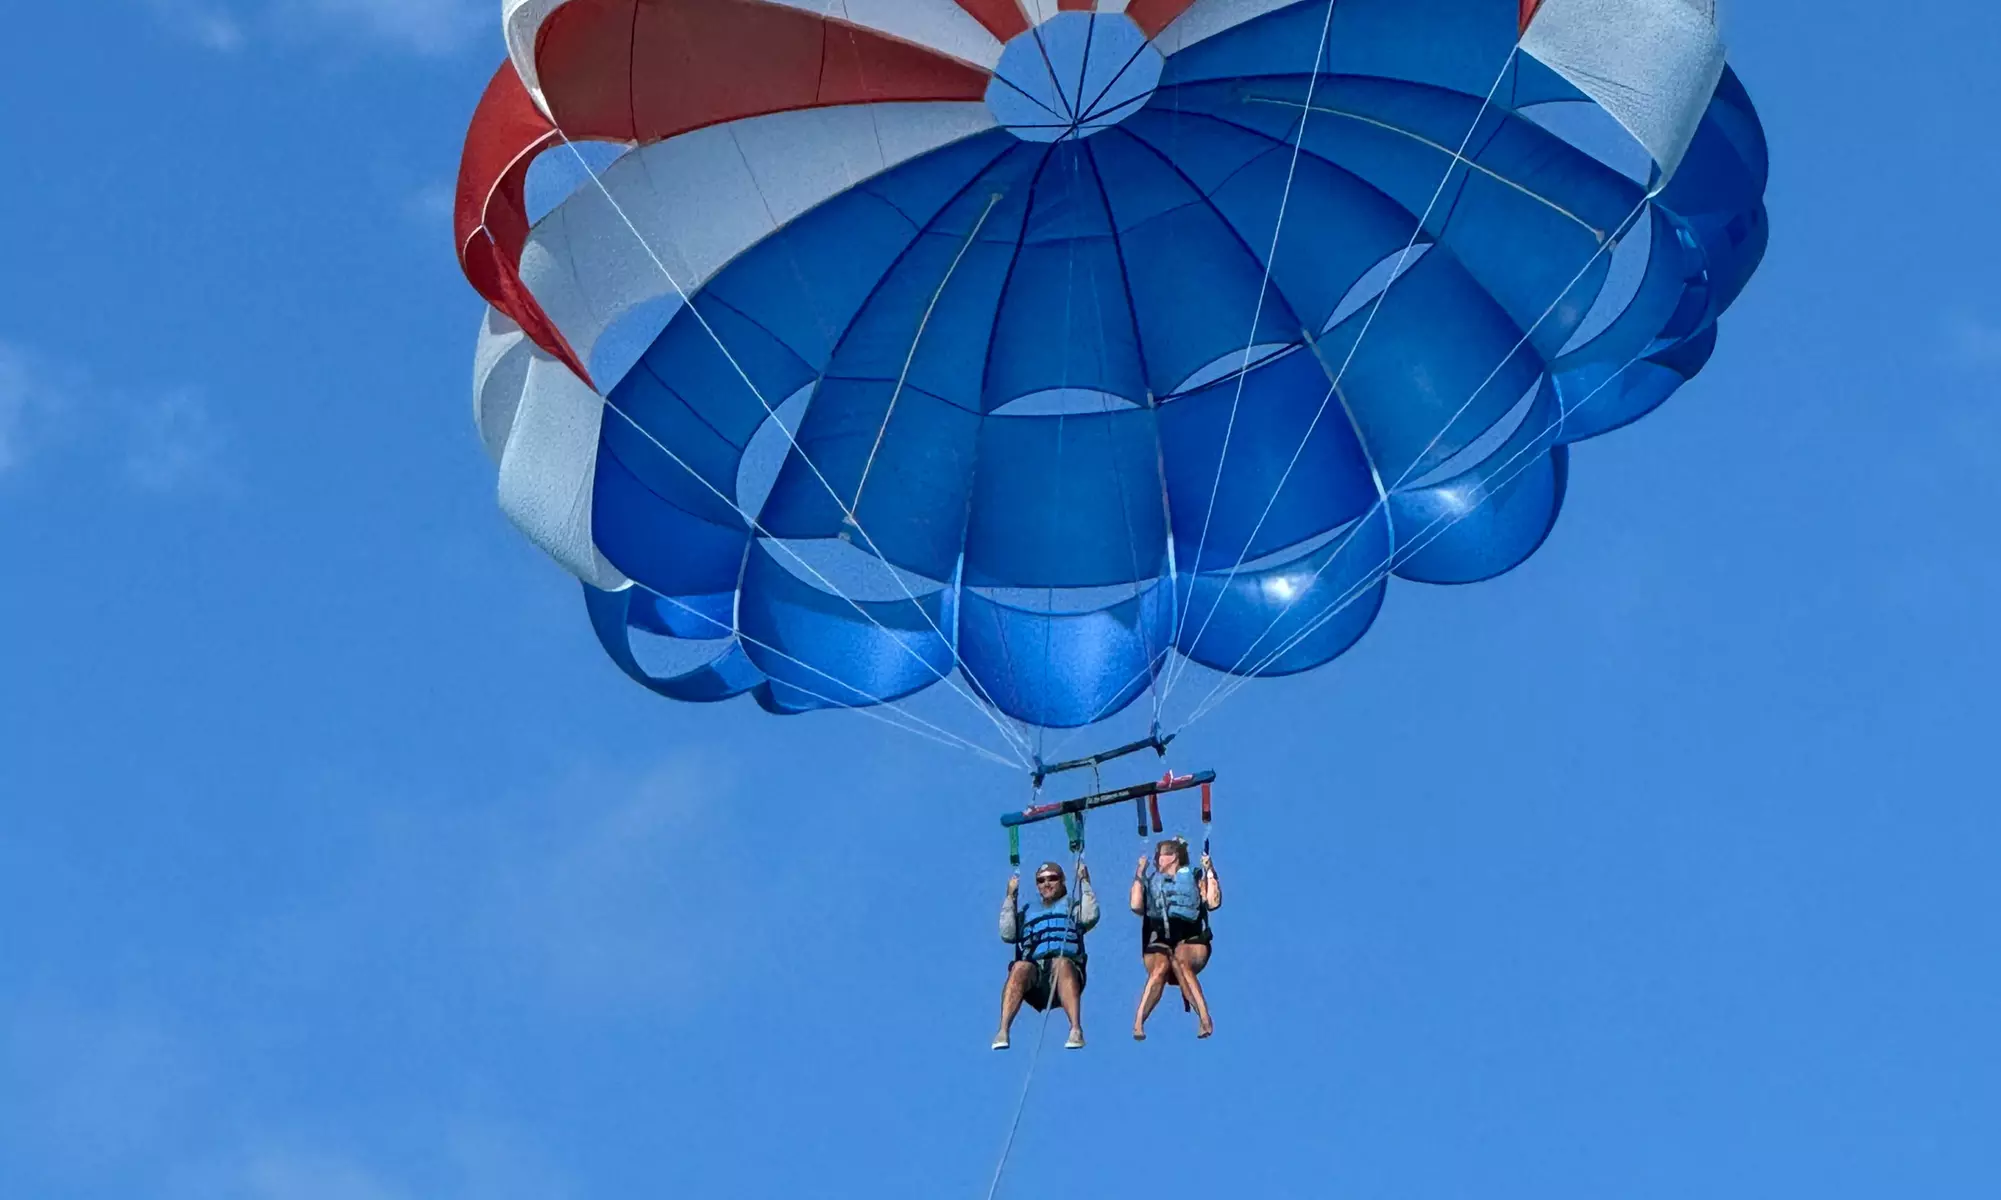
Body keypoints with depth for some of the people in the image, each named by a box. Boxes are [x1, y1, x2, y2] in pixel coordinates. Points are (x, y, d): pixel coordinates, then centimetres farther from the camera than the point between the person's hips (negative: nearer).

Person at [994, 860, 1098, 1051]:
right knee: (1020, 967, -34)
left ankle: (1076, 1030, -52)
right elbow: (1007, 935, 15)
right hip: (1034, 976, 2)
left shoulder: (1073, 905, 28)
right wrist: (1011, 897, 15)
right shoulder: (1027, 910, 33)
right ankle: (1003, 1031, -47)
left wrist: (1084, 883, 8)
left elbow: (1090, 916, 4)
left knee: (1061, 963, -38)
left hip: (1066, 969, -1)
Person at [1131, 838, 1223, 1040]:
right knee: (1160, 967, -34)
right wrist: (1139, 874, 9)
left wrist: (1210, 872, 1)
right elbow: (1136, 906, 5)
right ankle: (1138, 1023, -46)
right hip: (1158, 942, 1)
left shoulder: (1195, 878, 18)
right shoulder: (1151, 882, 24)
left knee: (1179, 960, -37)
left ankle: (1204, 1019, -43)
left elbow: (1214, 902, 2)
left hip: (1191, 942, -1)